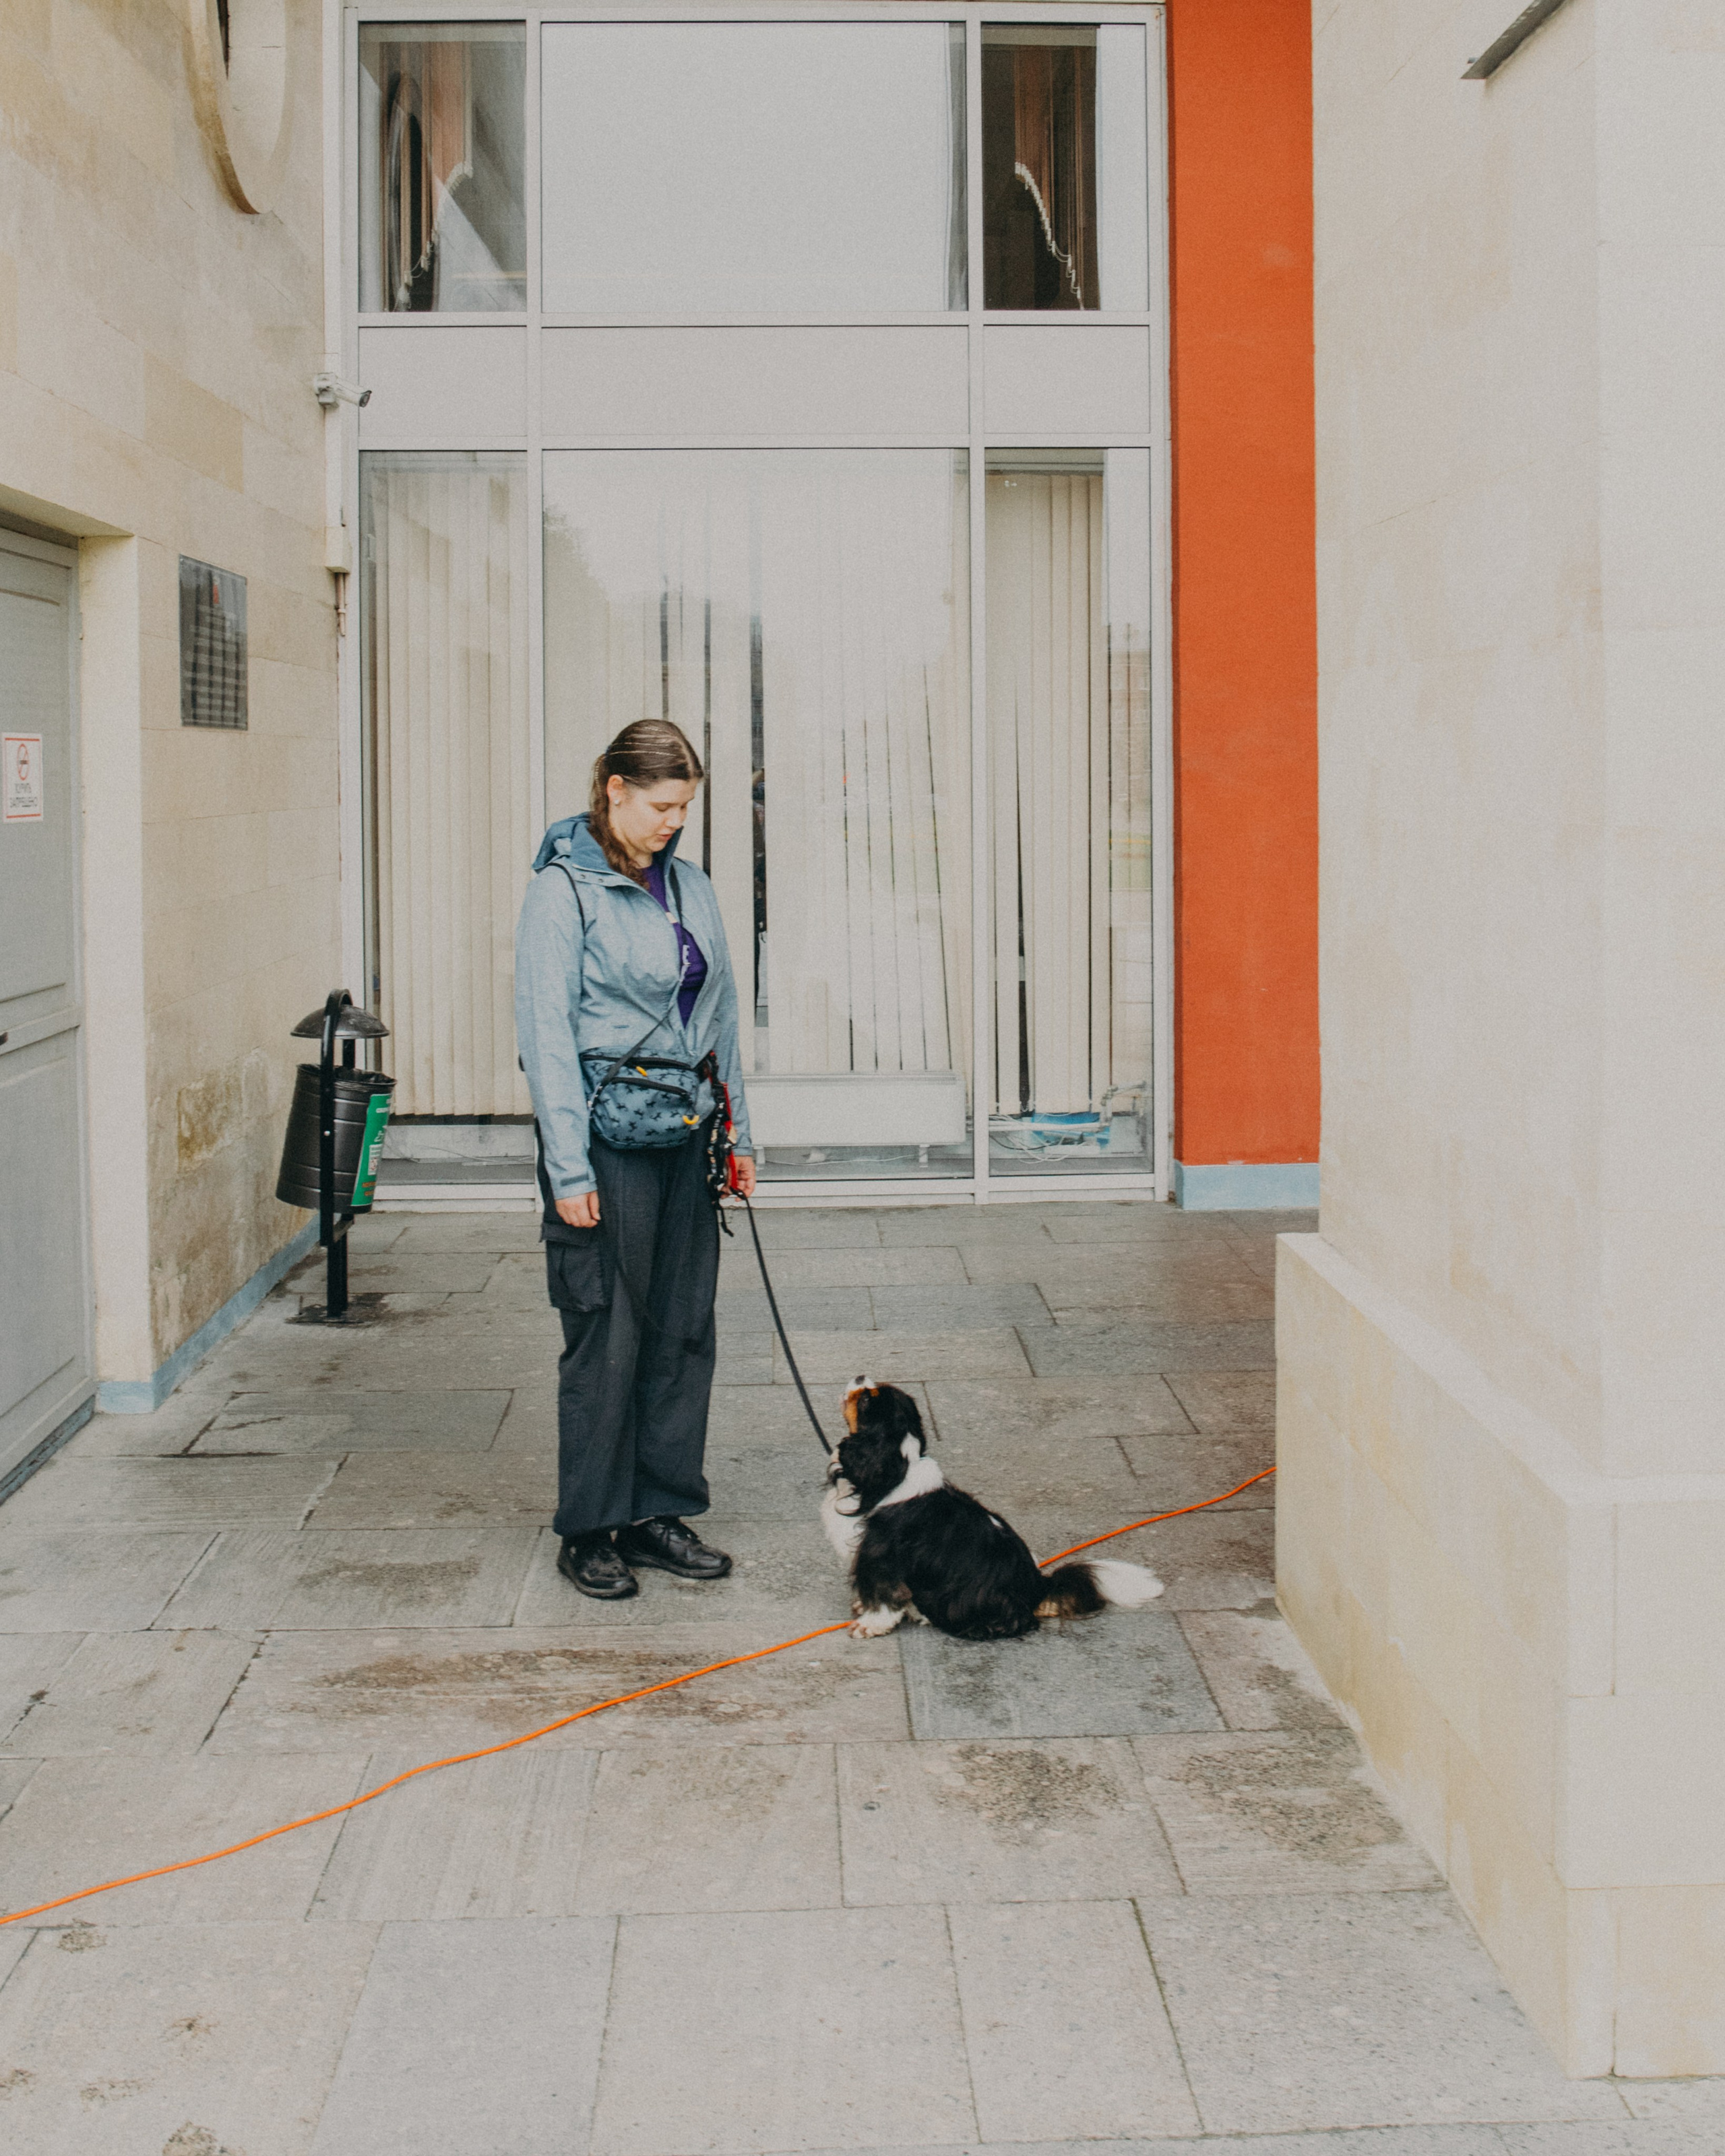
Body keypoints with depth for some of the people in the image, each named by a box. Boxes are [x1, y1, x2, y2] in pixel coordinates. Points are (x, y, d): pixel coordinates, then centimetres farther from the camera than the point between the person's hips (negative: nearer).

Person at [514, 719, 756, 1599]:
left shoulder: (689, 886, 11)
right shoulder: (562, 890, -9)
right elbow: (546, 1037, -12)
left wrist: (738, 1132, 14)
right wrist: (569, 1171, -16)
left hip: (685, 1138, 7)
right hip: (606, 1139, -7)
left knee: (684, 1328, 9)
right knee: (607, 1336, -1)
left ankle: (659, 1512, 21)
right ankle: (588, 1533, 11)